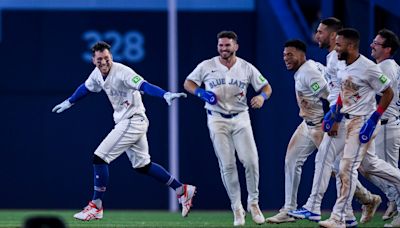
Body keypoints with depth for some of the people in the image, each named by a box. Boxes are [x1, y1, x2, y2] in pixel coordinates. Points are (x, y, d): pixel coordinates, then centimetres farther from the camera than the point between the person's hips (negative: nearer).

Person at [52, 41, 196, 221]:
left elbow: (144, 86, -35)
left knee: (99, 158, -11)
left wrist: (166, 95, -51)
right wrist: (69, 103, 39)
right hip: (124, 123, 9)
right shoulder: (97, 74, 4)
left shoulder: (122, 72, -21)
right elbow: (86, 88, 26)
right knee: (142, 165, 16)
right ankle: (182, 190, 25)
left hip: (133, 122, -9)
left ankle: (96, 207, -3)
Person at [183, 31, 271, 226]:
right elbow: (188, 83, 7)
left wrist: (262, 96, -17)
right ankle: (237, 208, 5)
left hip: (240, 118, 1)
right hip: (217, 120, -1)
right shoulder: (207, 66, -1)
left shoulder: (246, 68, 1)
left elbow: (266, 87, 6)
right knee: (227, 165, -4)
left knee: (251, 161, -10)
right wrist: (201, 93, -13)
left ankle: (253, 203, 9)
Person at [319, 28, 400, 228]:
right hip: (349, 121, 9)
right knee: (368, 164, 19)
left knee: (347, 168, -9)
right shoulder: (342, 67, 4)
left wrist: (373, 119, -18)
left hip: (363, 121, -9)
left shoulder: (368, 68, -21)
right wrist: (334, 113, 13)